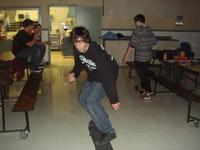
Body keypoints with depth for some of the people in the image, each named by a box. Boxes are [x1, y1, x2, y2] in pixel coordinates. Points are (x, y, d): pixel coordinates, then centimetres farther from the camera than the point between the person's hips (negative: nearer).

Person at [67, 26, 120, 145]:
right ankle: (100, 119, 38)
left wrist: (114, 99, -33)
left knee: (92, 102, -20)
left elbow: (107, 76, -36)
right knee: (83, 99, 14)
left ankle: (108, 132, -4)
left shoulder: (96, 52, -36)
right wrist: (74, 74, -15)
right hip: (93, 76, 8)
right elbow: (79, 64, 6)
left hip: (107, 76, -8)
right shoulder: (77, 49, -14)